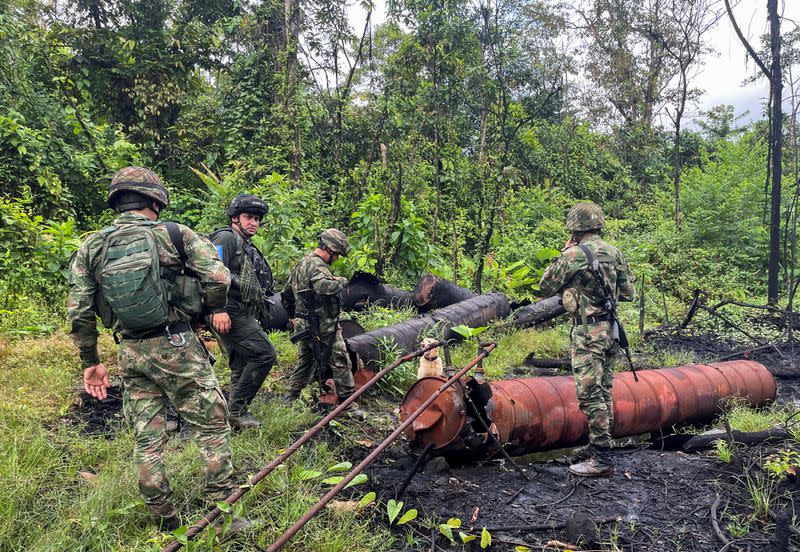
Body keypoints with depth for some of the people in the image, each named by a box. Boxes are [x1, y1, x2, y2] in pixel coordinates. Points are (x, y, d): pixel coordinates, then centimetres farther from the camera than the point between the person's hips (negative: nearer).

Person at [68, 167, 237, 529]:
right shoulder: (174, 234, -4)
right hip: (177, 347, -4)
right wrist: (208, 311, 9)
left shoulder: (91, 247, 6)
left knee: (147, 441, 13)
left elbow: (79, 312, 4)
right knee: (212, 427, 7)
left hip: (130, 353, 4)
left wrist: (90, 362, 13)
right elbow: (219, 279, -11)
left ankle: (166, 525, 23)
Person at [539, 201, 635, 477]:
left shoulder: (573, 255, -14)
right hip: (610, 329, 8)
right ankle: (599, 445, 27)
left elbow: (546, 287, -3)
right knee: (604, 391, 16)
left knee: (590, 394, -4)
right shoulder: (615, 253, 8)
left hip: (588, 332, -8)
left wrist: (563, 253, 5)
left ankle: (601, 459, -1)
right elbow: (628, 292, 14)